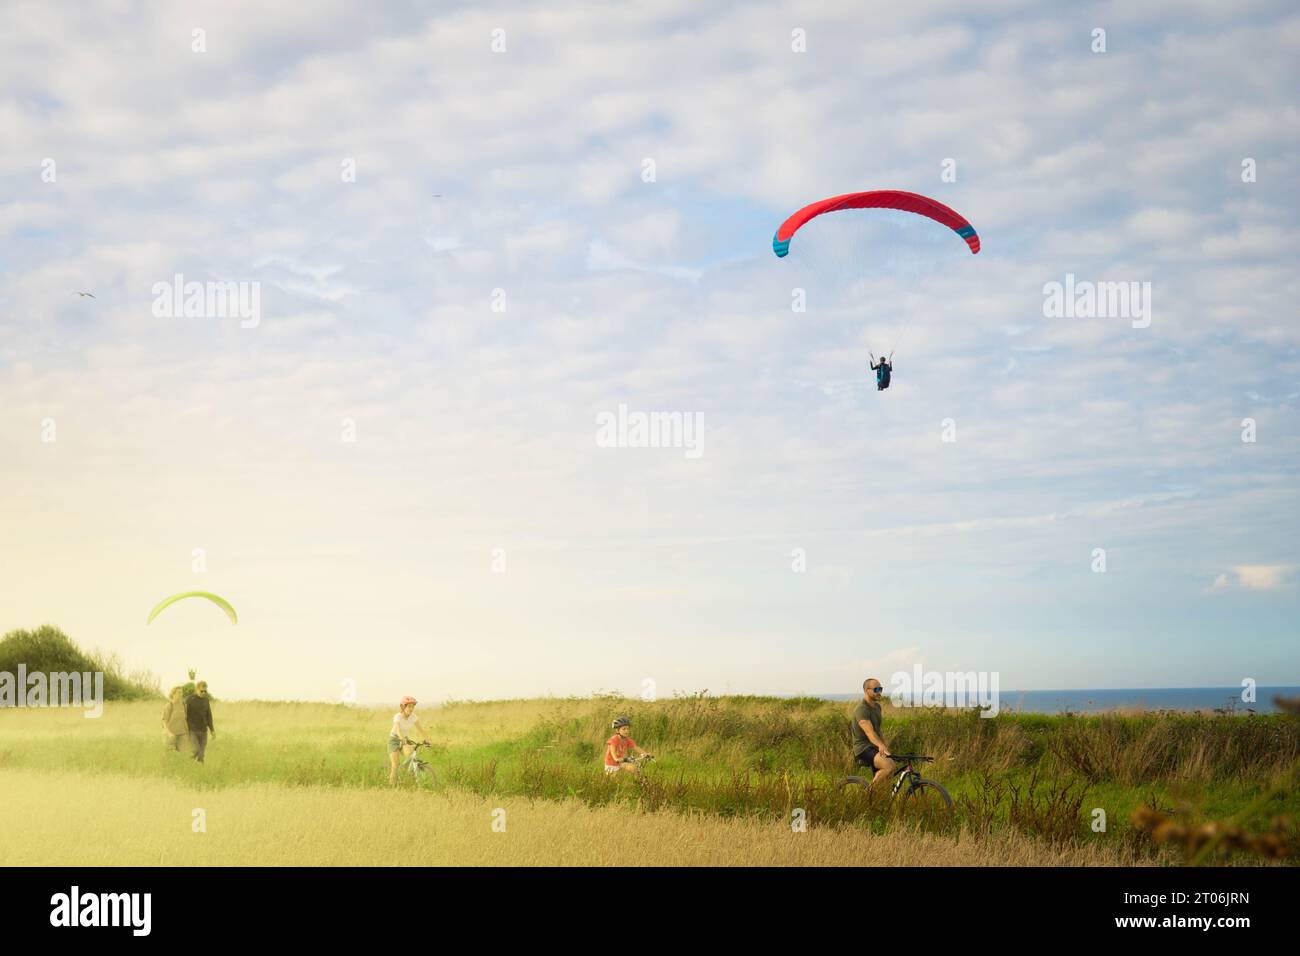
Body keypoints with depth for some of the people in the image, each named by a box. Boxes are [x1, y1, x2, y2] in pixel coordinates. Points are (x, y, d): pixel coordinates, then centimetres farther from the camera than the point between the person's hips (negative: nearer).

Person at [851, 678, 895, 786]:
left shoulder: (877, 707, 12)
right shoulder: (861, 710, -19)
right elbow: (869, 732, -34)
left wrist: (885, 744, 31)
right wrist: (881, 746, -50)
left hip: (875, 748, 9)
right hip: (864, 748, -9)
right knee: (889, 765, -30)